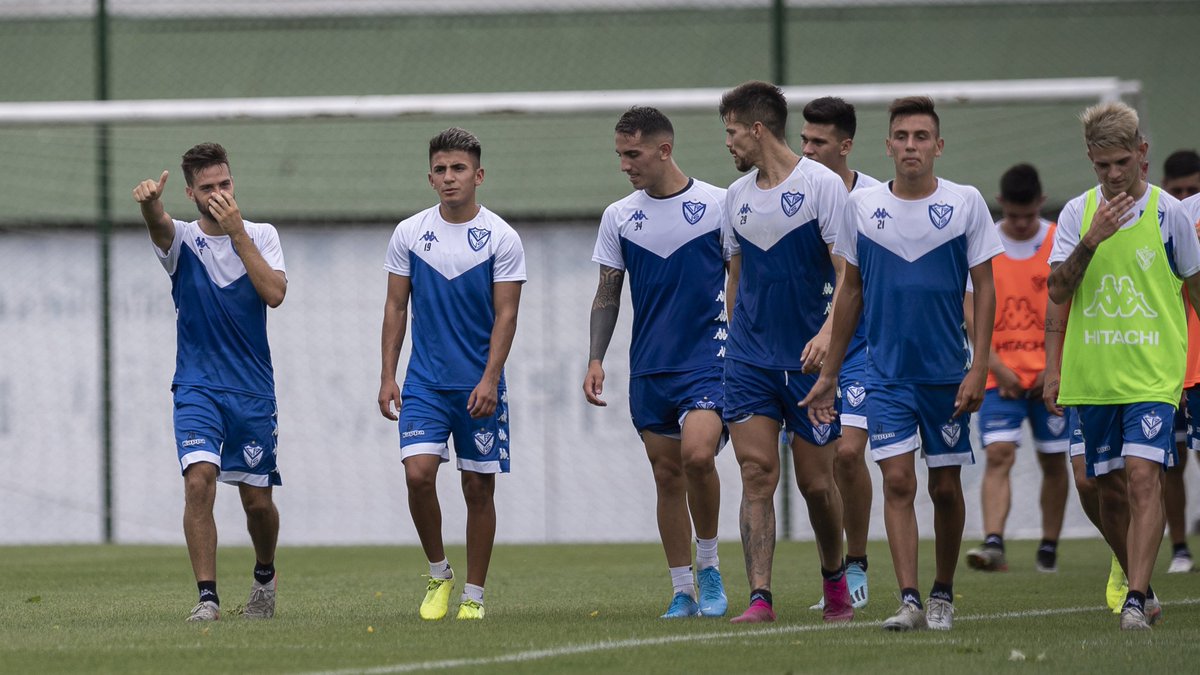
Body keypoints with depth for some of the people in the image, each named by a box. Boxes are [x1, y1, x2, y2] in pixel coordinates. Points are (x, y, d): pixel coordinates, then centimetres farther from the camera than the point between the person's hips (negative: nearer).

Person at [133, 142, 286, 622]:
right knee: (199, 480, -21)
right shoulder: (182, 239, -1)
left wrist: (237, 231, -17)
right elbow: (158, 223, -26)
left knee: (257, 500, 6)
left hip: (252, 390, 1)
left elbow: (274, 293, -14)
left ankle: (265, 576, 35)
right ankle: (207, 596, -17)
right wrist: (150, 201, -50)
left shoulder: (261, 236, 3)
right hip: (197, 388, -1)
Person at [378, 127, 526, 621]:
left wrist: (489, 380, -15)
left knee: (479, 488, 2)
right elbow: (396, 307, 8)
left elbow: (505, 315, -5)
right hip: (424, 382, 1)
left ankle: (473, 595, 11)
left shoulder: (501, 238, -3)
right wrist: (388, 375, 2)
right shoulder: (409, 234, 4)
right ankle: (438, 575, 6)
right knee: (418, 474, -14)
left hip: (479, 386, -1)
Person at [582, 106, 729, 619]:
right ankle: (683, 591, 12)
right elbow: (607, 295, 13)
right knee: (667, 475, 4)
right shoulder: (619, 217, 8)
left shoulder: (718, 205, -2)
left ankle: (708, 564, -3)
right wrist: (595, 359, 3)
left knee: (697, 454, -23)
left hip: (708, 359, -4)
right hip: (648, 366, 4)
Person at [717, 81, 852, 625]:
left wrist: (828, 332, -26)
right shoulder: (736, 196, 10)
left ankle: (835, 580, 28)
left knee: (816, 482, 4)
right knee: (757, 475, -7)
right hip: (749, 357, 4)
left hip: (809, 358, -4)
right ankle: (760, 597, -11)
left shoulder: (822, 184, -8)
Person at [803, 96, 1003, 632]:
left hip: (947, 372, 0)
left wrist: (979, 367, -9)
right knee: (897, 481, -11)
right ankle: (909, 601, -14)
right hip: (886, 372, 0)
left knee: (945, 486, 6)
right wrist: (828, 374, 12)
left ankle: (943, 594, 23)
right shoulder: (861, 206, 3)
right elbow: (850, 292, 11)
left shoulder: (966, 203, -2)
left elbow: (983, 288, 0)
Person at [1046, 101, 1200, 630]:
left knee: (1143, 474, -18)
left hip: (1153, 372, -3)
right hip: (1092, 374, 3)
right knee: (1108, 488, 8)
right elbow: (1057, 292, -3)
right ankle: (1139, 582, 27)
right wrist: (1091, 240, -16)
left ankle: (1136, 600, -22)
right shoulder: (1077, 213, 5)